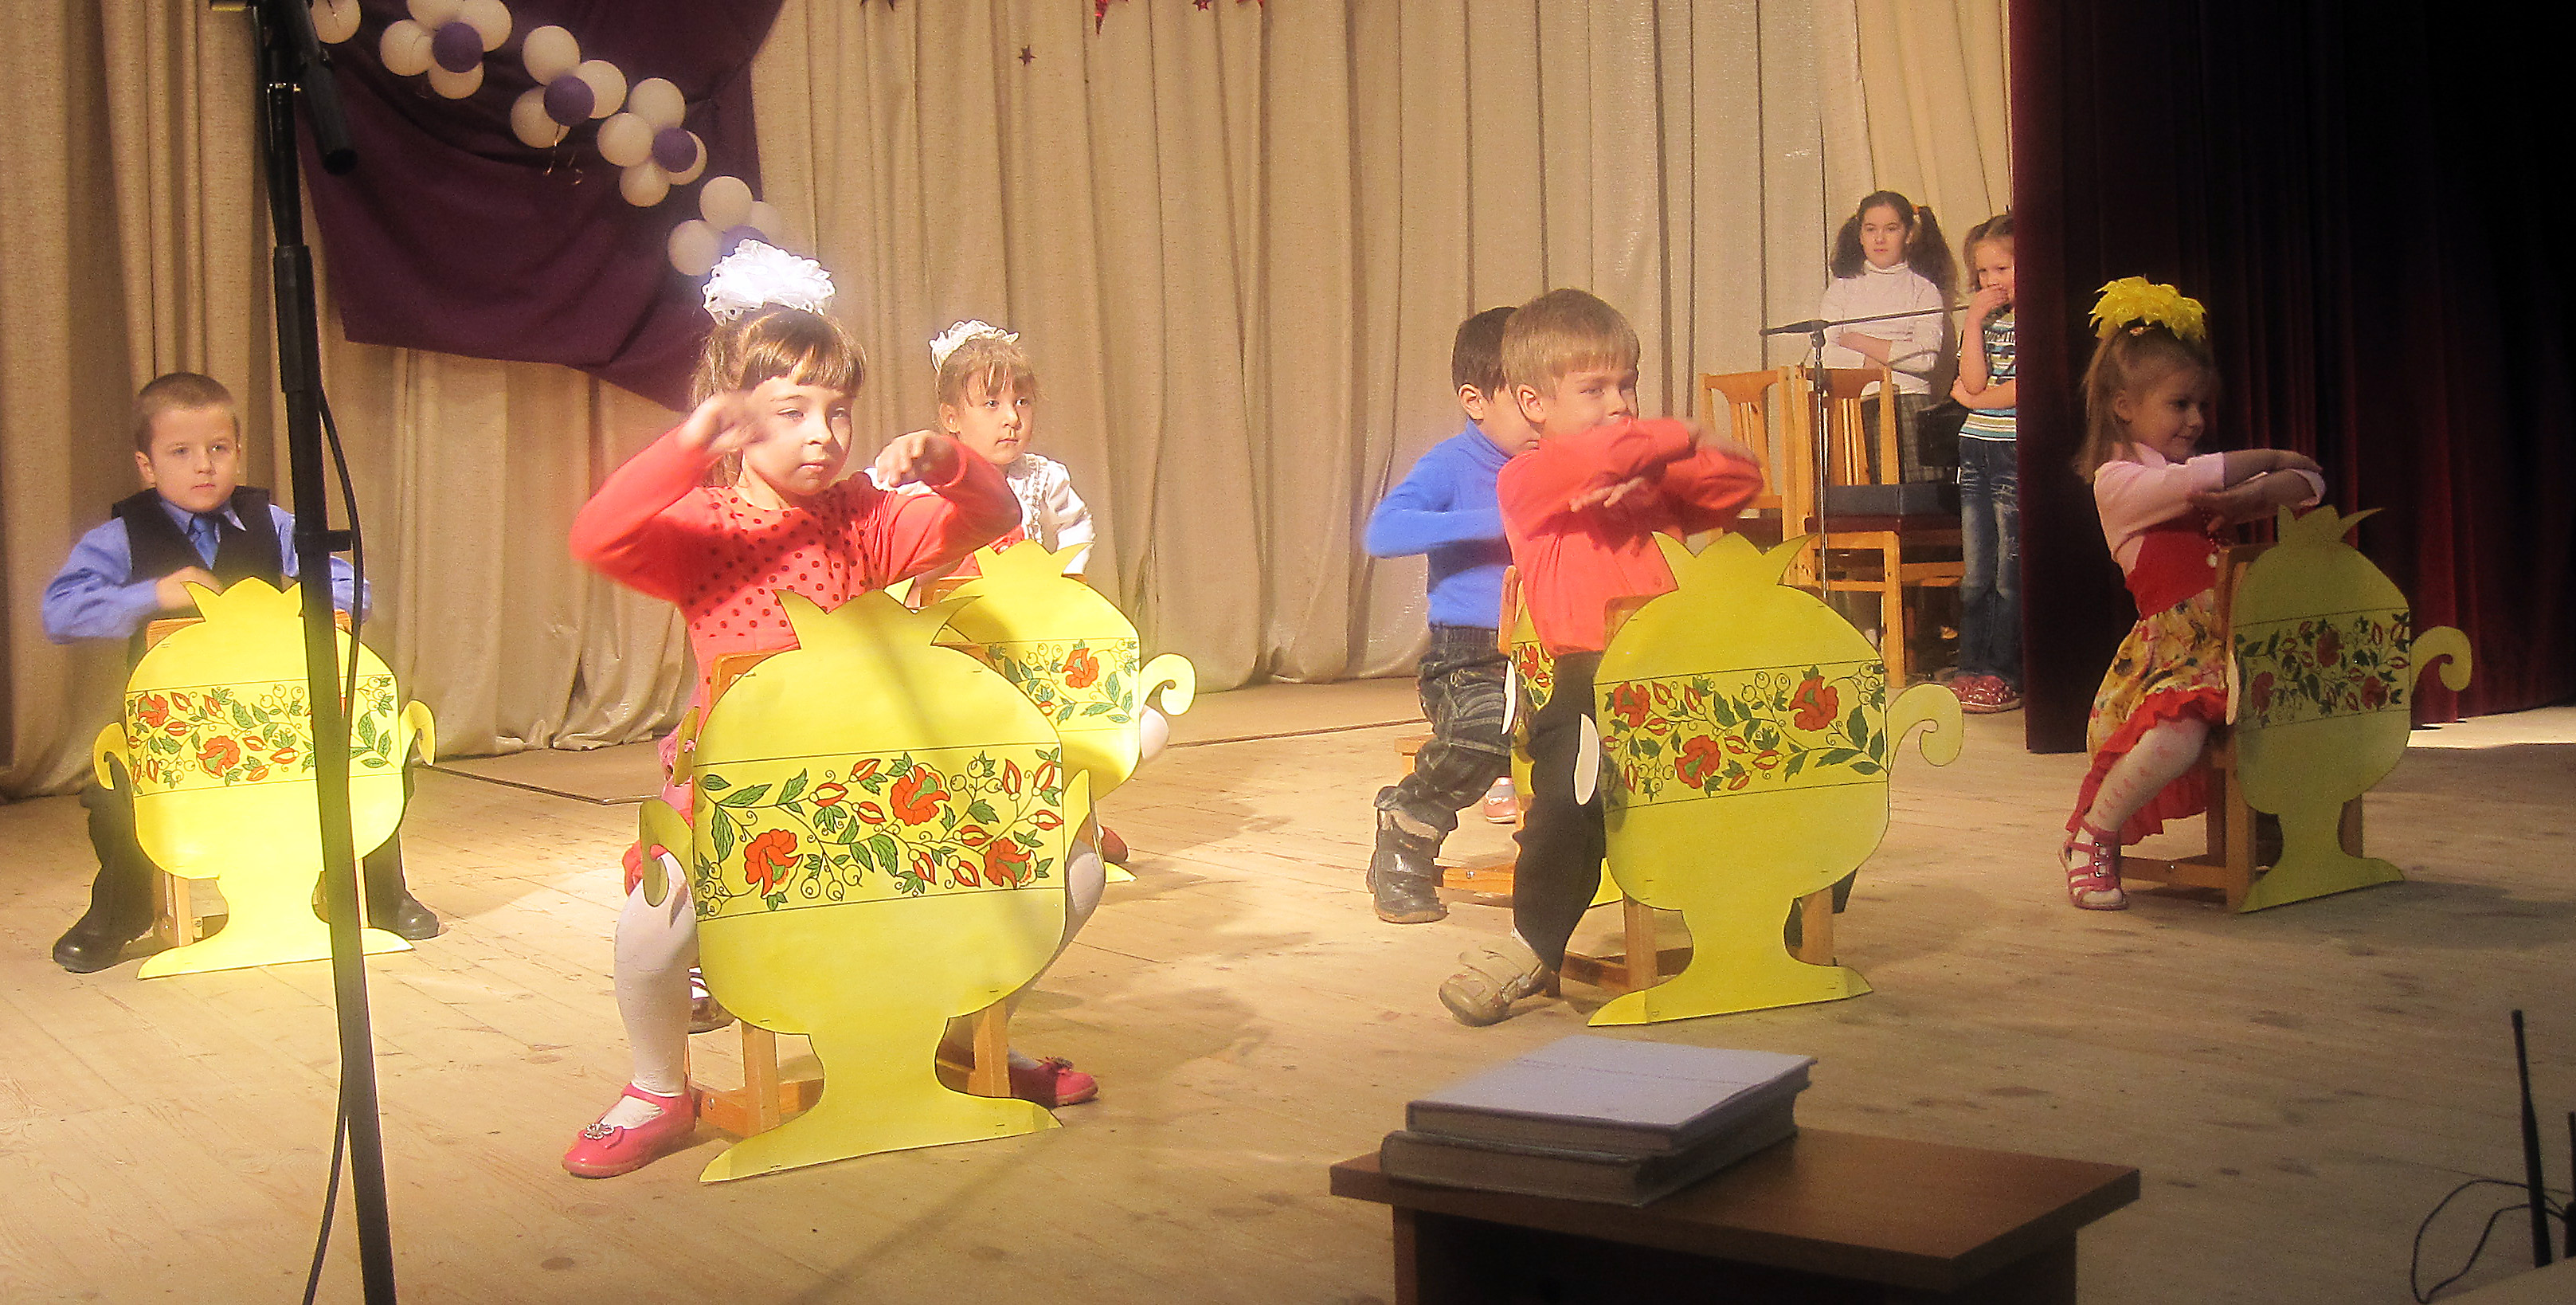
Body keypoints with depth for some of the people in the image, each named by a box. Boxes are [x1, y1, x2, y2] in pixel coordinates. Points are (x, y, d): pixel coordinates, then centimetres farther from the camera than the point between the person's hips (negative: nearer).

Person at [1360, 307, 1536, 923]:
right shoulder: (1454, 465, -5)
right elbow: (1382, 532, -21)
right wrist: (1492, 521, -23)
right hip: (1468, 657, -6)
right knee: (1492, 725, -36)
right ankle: (1406, 833, -9)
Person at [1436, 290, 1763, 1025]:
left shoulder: (1648, 482, 26)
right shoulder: (1526, 480, 4)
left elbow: (1740, 483, 16)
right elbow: (1599, 454, -16)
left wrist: (1654, 480, -1)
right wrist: (1682, 438, 2)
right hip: (1584, 674, -6)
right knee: (1577, 775, -34)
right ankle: (1535, 943, -18)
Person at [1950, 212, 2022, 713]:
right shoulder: (1988, 322, 14)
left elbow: (2024, 389, -15)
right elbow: (1974, 380, 2)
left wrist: (1973, 398, -1)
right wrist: (1974, 324, -3)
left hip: (2016, 455, -7)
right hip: (1976, 451, 7)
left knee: (2011, 575, -3)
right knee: (1975, 574, 9)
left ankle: (2006, 675, 2)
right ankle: (1973, 667, 15)